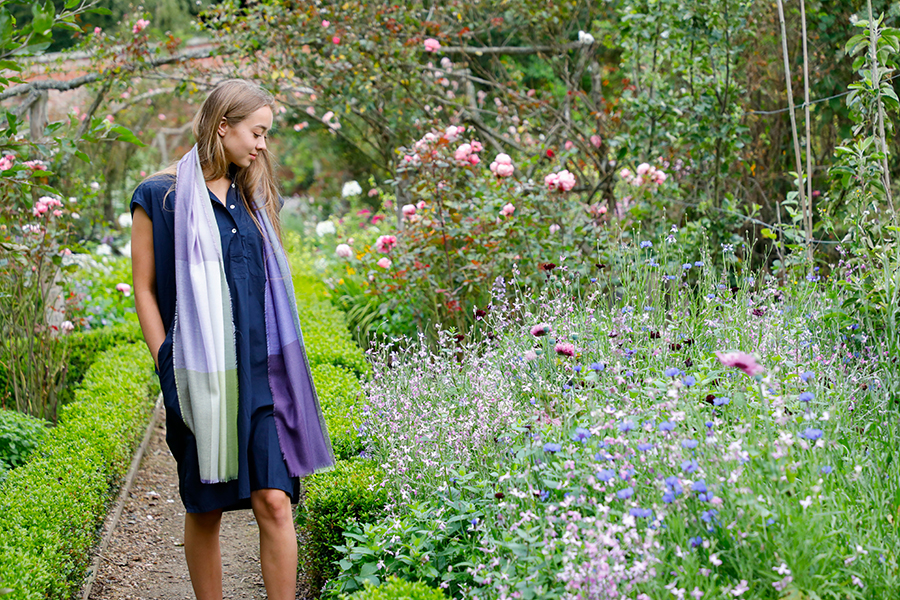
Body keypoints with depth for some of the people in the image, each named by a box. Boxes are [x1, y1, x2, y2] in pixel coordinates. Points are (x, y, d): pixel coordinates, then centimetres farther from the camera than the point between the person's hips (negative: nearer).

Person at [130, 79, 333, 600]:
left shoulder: (255, 197, 13)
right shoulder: (161, 198, -2)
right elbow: (143, 287, -1)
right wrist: (168, 365, -6)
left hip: (258, 374, 3)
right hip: (200, 376, -3)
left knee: (274, 501, -6)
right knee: (205, 511, 7)